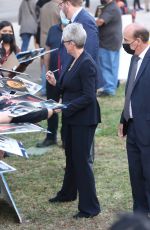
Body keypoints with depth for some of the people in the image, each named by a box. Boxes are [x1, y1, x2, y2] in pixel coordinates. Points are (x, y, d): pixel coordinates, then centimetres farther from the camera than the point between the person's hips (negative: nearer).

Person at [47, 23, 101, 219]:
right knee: (71, 156, 23)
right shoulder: (76, 62, 8)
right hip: (73, 118, 10)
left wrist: (66, 108, -23)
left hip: (84, 120, -10)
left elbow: (88, 96, -24)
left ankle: (90, 207, 5)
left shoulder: (87, 64, -21)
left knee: (82, 160, -4)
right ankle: (68, 193, 43)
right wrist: (55, 83, 4)